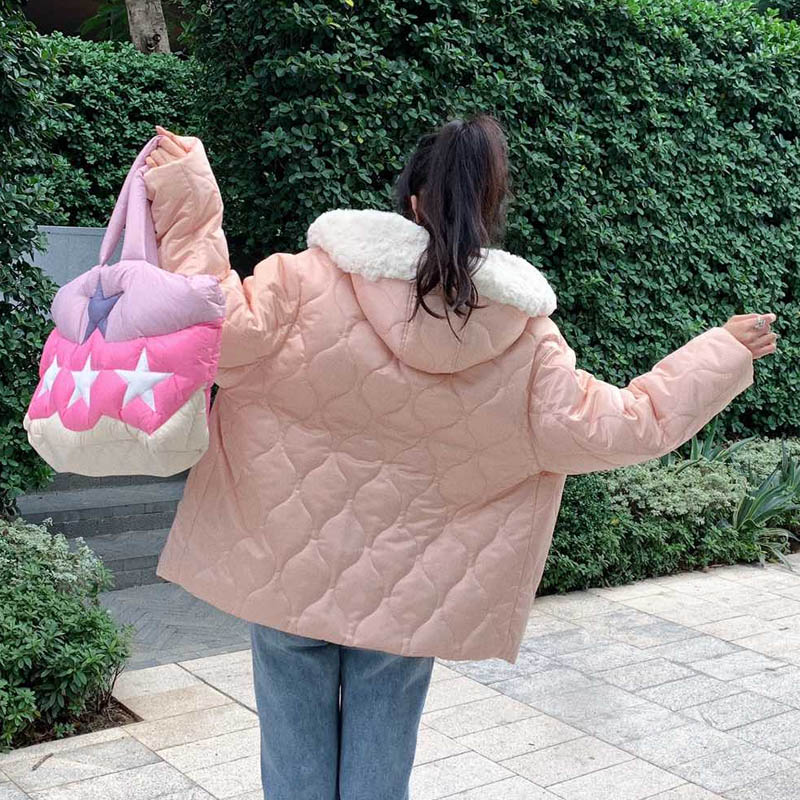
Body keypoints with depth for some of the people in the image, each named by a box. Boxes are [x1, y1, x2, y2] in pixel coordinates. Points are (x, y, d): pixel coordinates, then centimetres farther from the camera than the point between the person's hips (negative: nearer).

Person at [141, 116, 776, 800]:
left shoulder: (315, 280, -15)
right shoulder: (525, 340, -8)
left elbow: (224, 333, -19)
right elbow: (622, 427, -4)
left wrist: (187, 199, -12)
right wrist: (723, 355, 11)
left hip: (289, 575, -1)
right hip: (410, 600, 1)